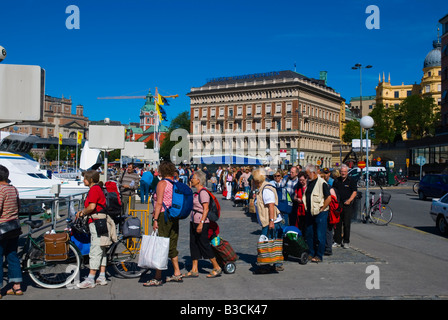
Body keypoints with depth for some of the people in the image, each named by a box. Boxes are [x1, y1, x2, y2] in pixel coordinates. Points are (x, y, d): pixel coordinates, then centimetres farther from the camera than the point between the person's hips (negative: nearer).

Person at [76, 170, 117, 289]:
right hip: (99, 223, 10)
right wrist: (82, 211, 11)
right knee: (101, 251, 11)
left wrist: (82, 213, -5)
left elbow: (91, 207, -22)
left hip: (97, 223, -10)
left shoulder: (94, 189, -12)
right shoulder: (97, 188, 19)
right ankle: (102, 278, 15)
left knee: (95, 251, -8)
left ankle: (90, 280, -6)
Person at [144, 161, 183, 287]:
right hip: (174, 217, 8)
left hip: (163, 216, -8)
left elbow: (159, 202, -17)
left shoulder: (162, 183, -10)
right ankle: (177, 274, 22)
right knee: (172, 246, 16)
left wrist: (155, 219, -18)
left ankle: (158, 278, -4)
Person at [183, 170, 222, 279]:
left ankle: (217, 268, 8)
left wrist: (201, 223, -26)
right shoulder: (197, 192, 14)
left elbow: (206, 209, -21)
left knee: (204, 245, -3)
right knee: (194, 245, 9)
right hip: (194, 222, 10)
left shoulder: (203, 192, -15)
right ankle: (194, 270, 13)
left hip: (201, 223, -10)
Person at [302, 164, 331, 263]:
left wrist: (321, 209, -13)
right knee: (309, 234, 12)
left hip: (320, 214, -8)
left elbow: (329, 198, -16)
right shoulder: (308, 182, 10)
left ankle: (319, 256, 9)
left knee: (320, 236, 0)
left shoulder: (322, 183, -14)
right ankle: (311, 253, 24)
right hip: (309, 213, 8)